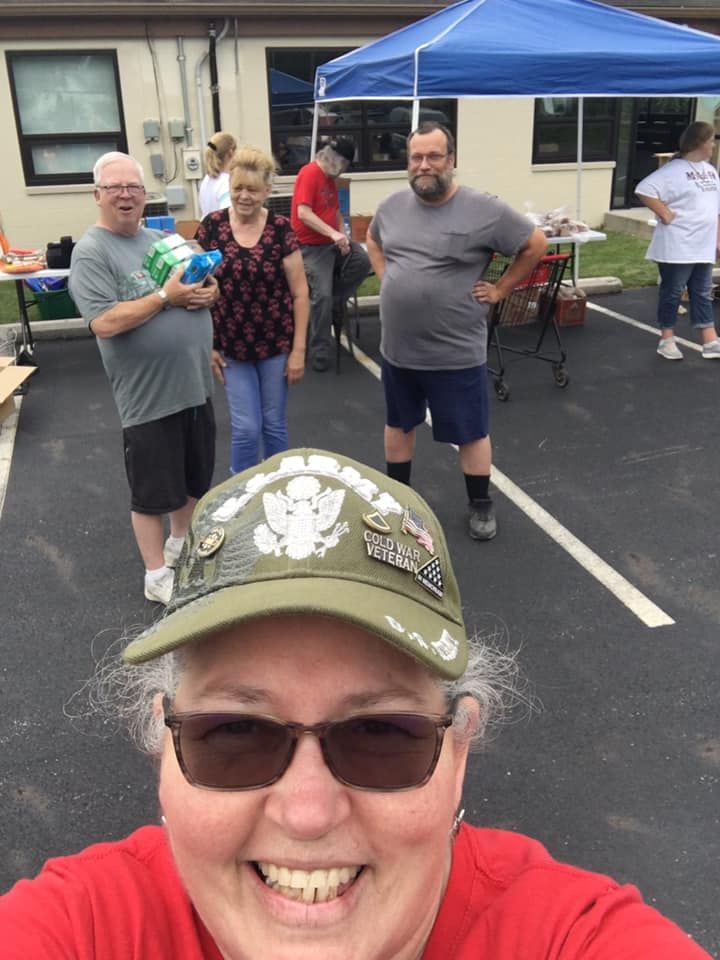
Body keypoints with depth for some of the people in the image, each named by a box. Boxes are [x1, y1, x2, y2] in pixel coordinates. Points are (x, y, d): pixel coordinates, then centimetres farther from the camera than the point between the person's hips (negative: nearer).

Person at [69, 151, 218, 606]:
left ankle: (179, 544, 44)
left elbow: (207, 285, 17)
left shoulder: (162, 239, 10)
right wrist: (165, 297, -21)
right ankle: (157, 576, 23)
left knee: (194, 479, 21)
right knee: (153, 492, 7)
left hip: (195, 386, 7)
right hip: (150, 397, -7)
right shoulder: (91, 252, -12)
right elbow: (105, 324, -22)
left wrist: (207, 292, -7)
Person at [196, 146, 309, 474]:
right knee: (246, 427, 2)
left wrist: (298, 349, -5)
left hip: (276, 344, 0)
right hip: (232, 347, 0)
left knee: (274, 424, 12)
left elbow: (299, 292, -4)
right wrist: (207, 345, -2)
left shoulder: (281, 229, -7)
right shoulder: (212, 226, -4)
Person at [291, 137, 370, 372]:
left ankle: (336, 302, 6)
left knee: (362, 262, -13)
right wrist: (333, 233, -33)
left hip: (332, 242, 8)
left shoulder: (331, 178, 13)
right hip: (311, 246, -8)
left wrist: (343, 236, -3)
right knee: (322, 295, -13)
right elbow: (303, 213, -25)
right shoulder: (309, 173, -15)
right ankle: (320, 352, -2)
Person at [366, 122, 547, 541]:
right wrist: (387, 279, 9)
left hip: (457, 353, -5)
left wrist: (500, 289, -5)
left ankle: (481, 505, 27)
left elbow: (536, 243, -4)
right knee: (399, 424, 19)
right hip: (398, 348, 5)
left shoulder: (484, 210, -14)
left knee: (471, 433, 8)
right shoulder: (392, 206, 2)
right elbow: (373, 241, 23)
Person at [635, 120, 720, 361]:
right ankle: (667, 340, 13)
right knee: (672, 292, 2)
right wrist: (665, 214, -20)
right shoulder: (674, 170, -12)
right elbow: (644, 190, -21)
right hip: (678, 246, -8)